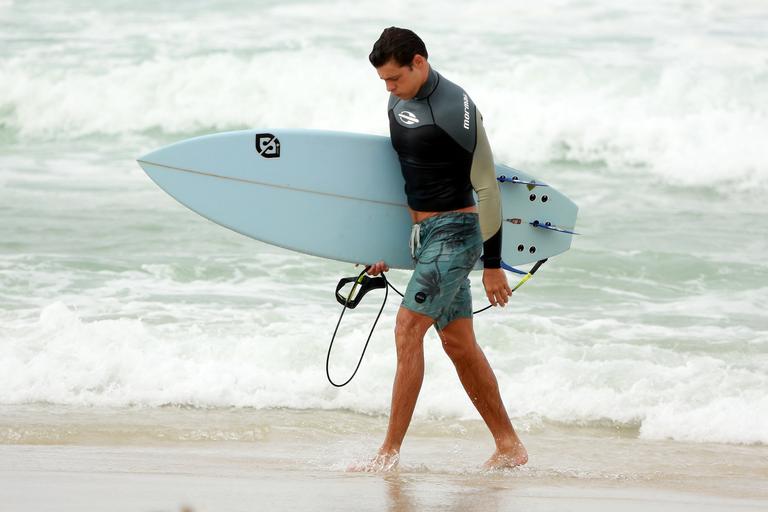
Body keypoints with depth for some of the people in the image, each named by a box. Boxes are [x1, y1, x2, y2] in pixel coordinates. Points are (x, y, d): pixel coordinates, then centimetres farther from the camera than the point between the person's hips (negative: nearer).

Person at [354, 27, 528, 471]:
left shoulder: (456, 110, -17)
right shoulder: (399, 102, 9)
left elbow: (487, 189, -15)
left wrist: (493, 264, -15)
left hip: (454, 233, -9)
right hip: (422, 234, 9)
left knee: (408, 329, -16)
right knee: (458, 343, 10)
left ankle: (391, 452, -14)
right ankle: (510, 447, 16)